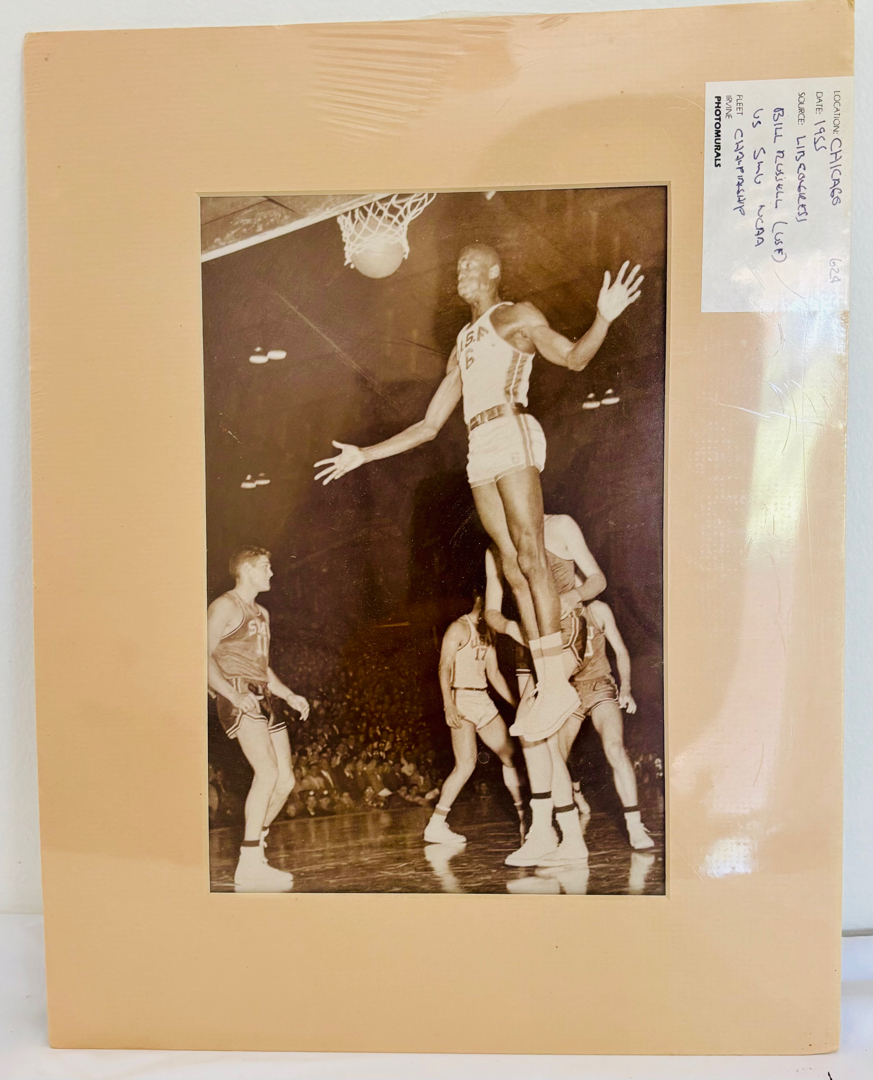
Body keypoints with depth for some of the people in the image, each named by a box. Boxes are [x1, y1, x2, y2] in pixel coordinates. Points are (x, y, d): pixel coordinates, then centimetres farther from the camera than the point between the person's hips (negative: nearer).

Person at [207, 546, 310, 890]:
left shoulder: (261, 613, 25)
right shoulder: (225, 606, -2)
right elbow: (205, 655, -12)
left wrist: (289, 695, 18)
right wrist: (234, 694, -24)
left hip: (263, 701, 9)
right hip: (239, 700, -9)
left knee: (285, 780, 4)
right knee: (268, 771, -22)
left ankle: (254, 849, 19)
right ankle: (250, 866, -16)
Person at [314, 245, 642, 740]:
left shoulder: (517, 315, 12)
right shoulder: (462, 349, 29)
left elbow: (574, 356, -6)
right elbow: (429, 426, 26)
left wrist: (604, 317, -26)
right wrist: (364, 455, 24)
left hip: (513, 433, -6)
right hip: (481, 450, 6)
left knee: (531, 555, -14)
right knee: (513, 566, 0)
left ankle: (558, 683, -14)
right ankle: (544, 683, 1)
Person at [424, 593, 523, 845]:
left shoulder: (487, 633, 18)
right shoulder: (460, 627, -7)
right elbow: (444, 667, -15)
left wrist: (517, 703, 19)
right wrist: (449, 704, -26)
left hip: (483, 701, 9)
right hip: (461, 700, -8)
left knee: (510, 755, 11)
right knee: (466, 764, -18)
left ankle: (524, 815, 25)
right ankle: (435, 826, -11)